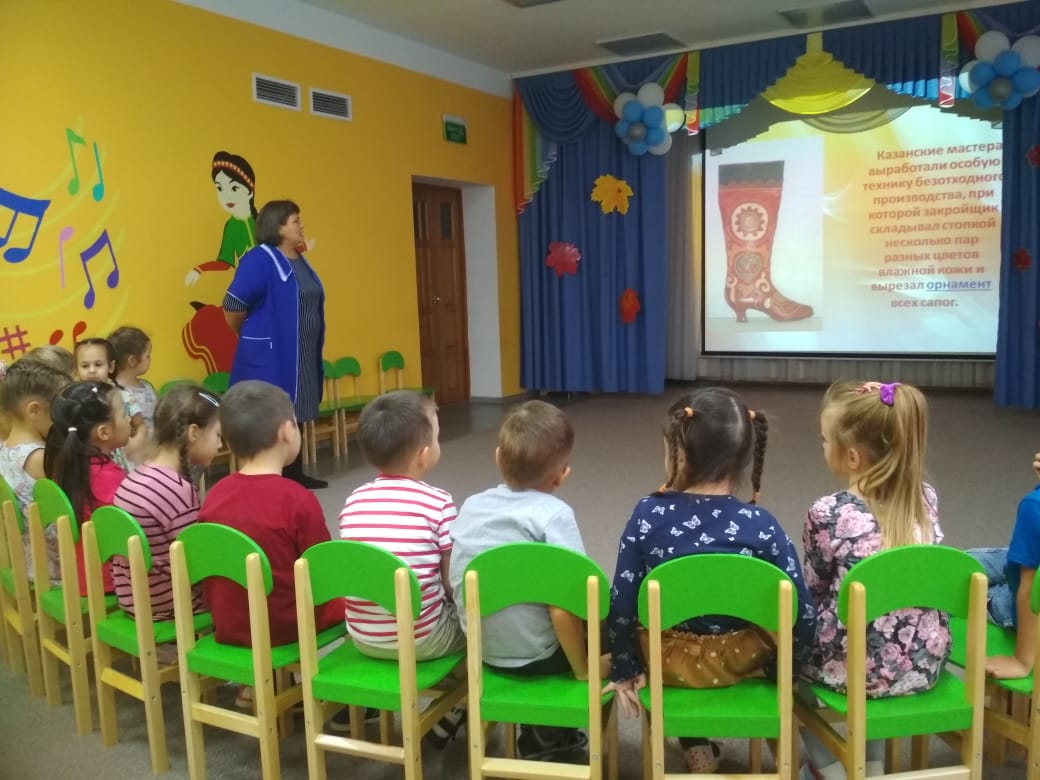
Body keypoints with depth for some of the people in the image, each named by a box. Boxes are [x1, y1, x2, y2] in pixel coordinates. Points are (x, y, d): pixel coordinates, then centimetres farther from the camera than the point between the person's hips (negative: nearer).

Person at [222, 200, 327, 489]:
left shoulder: (300, 261, 12)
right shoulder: (259, 260, -14)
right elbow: (232, 308, -15)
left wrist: (314, 347, 15)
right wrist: (253, 338, 0)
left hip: (302, 356, 8)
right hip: (270, 356, -8)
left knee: (294, 416, 15)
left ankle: (295, 474, 26)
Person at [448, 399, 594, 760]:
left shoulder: (471, 505, 0)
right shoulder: (554, 514, -18)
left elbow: (452, 583, 7)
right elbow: (562, 610, -23)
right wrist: (582, 671, -8)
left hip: (480, 646, 7)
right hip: (534, 656, -6)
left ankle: (547, 729, 31)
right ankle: (546, 733, 24)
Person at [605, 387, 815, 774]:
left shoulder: (649, 515, -20)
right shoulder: (761, 525, -18)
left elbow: (621, 604, -15)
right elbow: (802, 613, -15)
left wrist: (624, 670, 0)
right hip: (741, 660, 1)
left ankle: (695, 743, 27)